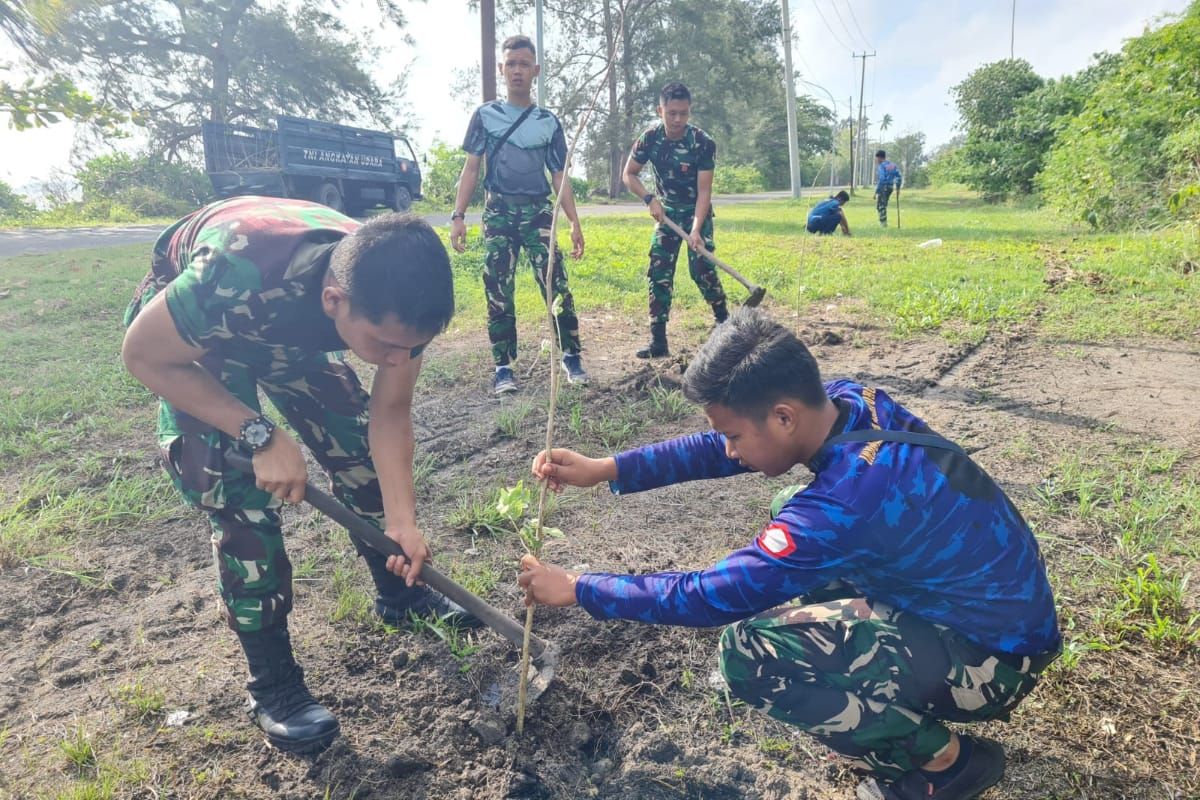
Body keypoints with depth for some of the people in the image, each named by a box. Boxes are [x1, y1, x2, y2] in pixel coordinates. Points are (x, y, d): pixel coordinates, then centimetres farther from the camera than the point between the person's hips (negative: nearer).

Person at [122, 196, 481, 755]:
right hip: (182, 330, -4)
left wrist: (402, 519, -28)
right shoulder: (238, 277, -46)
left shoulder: (395, 297, -30)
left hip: (292, 326, 4)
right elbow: (143, 356, -27)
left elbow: (389, 413, -17)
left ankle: (399, 593, 24)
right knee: (240, 495, -15)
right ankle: (271, 683, 2)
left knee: (357, 443, 0)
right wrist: (262, 437, -32)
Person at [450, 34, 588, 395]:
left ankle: (571, 355, 5)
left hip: (538, 212, 0)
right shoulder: (485, 115, 8)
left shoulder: (548, 122, 9)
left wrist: (575, 223, 1)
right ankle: (503, 366, 4)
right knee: (498, 291, -2)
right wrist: (458, 216, -3)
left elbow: (559, 177, 9)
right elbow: (471, 167, 7)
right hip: (498, 212, 0)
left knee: (556, 285, -8)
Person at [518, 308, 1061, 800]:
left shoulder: (850, 498, -34)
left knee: (750, 652, -23)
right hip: (977, 593, 9)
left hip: (993, 657, -8)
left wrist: (578, 589, -16)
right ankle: (890, 687, 16)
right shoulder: (845, 402, -10)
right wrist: (605, 468, -6)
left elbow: (712, 596, -27)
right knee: (790, 515, 14)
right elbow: (718, 449, 0)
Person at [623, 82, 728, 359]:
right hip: (667, 212, 3)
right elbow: (629, 174, -1)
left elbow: (704, 191, -24)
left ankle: (724, 321, 10)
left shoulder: (703, 143, -21)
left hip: (696, 212, -3)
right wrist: (650, 199, -17)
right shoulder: (650, 138, -13)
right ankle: (658, 341, -2)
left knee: (702, 268, -15)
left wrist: (696, 229, -36)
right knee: (659, 273, -6)